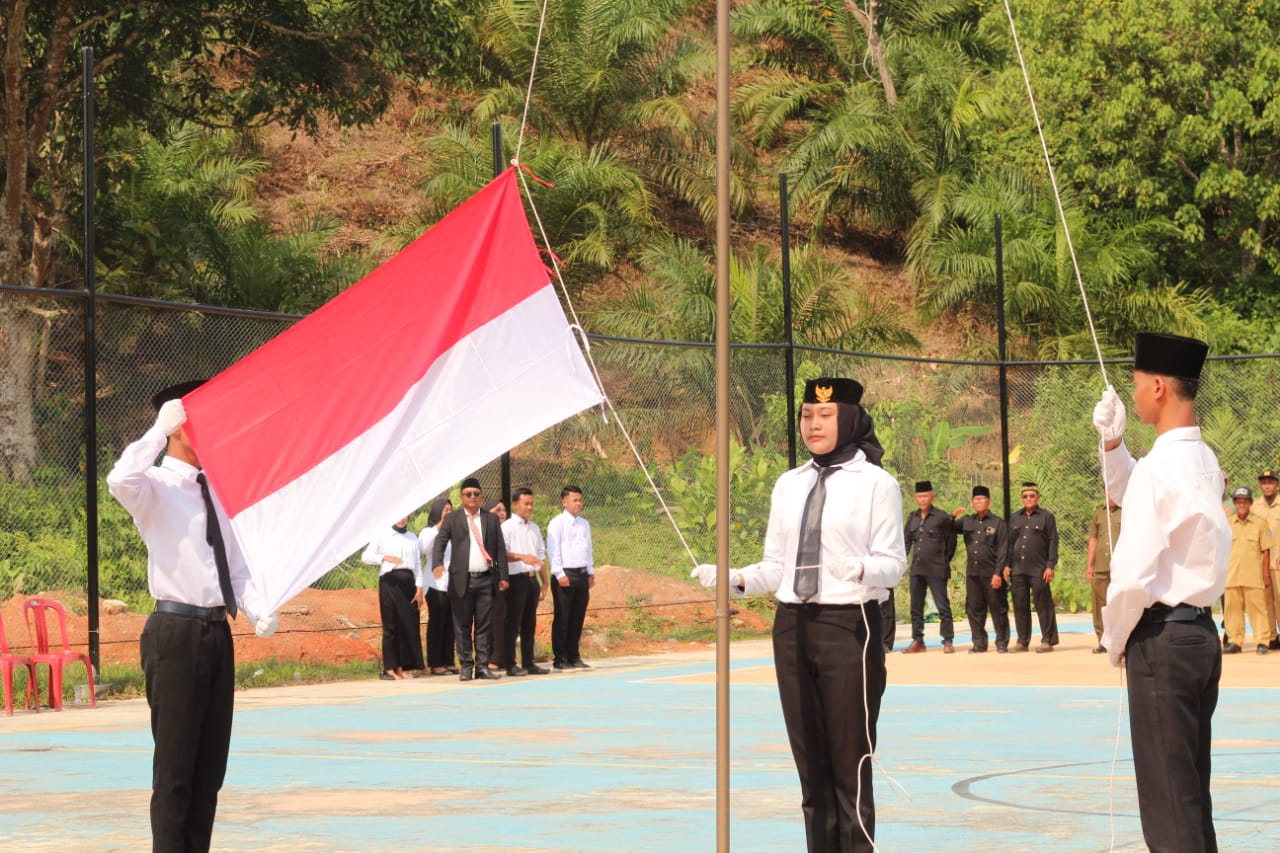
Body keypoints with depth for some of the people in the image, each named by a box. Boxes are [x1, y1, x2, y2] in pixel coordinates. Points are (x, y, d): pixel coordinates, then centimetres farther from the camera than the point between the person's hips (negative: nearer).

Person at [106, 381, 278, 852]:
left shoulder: (218, 490, 15)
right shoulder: (158, 487, -6)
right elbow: (120, 481, -30)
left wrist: (257, 609, -2)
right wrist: (160, 429, -20)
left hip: (217, 632, 7)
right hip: (176, 633, -7)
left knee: (210, 767, 10)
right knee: (175, 766, -5)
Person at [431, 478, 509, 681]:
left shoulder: (492, 519, 13)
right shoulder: (452, 519, 7)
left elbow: (500, 549, 10)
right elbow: (440, 542, -3)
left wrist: (503, 576, 3)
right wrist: (437, 563, -22)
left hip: (486, 579, 2)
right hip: (462, 580, -1)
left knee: (485, 625, 1)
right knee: (462, 626, 1)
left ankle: (482, 666, 5)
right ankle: (466, 666, 6)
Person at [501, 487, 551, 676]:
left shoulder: (534, 529, 18)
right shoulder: (507, 527, -4)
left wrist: (545, 582, 15)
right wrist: (522, 557, -27)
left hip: (532, 579, 7)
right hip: (516, 580, -7)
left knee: (529, 624, 9)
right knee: (513, 623, -5)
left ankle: (529, 663, 13)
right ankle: (510, 665, -3)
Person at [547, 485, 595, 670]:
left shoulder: (584, 524, 15)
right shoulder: (557, 523, -5)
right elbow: (553, 550, -10)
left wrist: (591, 573, 15)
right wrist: (560, 574, -15)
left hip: (582, 574, 6)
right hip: (565, 574, -6)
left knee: (578, 619, 9)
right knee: (562, 618, -3)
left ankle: (574, 656, 16)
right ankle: (560, 659, 0)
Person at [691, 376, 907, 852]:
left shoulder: (876, 483, -3)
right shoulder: (788, 485, 12)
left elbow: (893, 563, -6)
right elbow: (776, 567, 14)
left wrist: (860, 569, -27)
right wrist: (734, 579, -4)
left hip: (849, 626, -5)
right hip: (792, 628, 5)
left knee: (849, 762, -5)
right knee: (810, 763, 8)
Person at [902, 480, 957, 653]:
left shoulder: (941, 517, -4)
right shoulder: (912, 517, 11)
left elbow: (951, 540, 5)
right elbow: (906, 539, 16)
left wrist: (945, 560, 6)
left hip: (936, 570, -5)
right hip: (917, 569, 5)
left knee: (943, 606, -4)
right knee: (916, 607, 9)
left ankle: (948, 641, 1)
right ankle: (917, 641, 16)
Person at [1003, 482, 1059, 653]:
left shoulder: (1047, 517, 4)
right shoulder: (1015, 518, 16)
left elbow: (1053, 542, 0)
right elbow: (1009, 542, 18)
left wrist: (1050, 566, -8)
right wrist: (1007, 565, 8)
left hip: (1039, 570, -4)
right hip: (1018, 570, 4)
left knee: (1043, 606, -3)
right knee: (1020, 606, 5)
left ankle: (1048, 640, 2)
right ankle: (1023, 641, 11)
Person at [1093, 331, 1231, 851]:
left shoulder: (1159, 467, -17)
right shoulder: (1202, 461, 11)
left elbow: (1135, 575, -20)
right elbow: (1127, 495, 29)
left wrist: (1115, 641, -4)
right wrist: (1112, 444, 13)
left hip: (1162, 638, -9)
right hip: (1200, 632, 9)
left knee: (1168, 799, -5)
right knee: (1193, 793, 15)